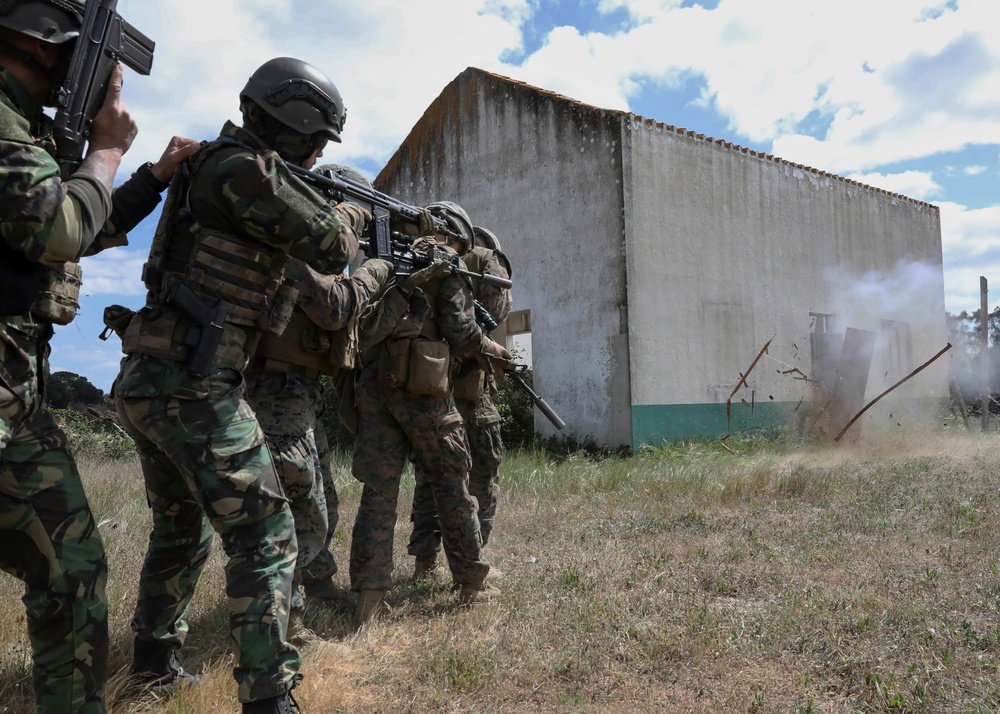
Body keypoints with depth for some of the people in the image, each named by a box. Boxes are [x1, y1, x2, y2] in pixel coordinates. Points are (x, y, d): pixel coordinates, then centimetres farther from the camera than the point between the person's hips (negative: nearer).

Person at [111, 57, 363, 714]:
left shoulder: (215, 167, 18)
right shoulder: (245, 167, -12)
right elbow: (330, 251, -9)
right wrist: (351, 217, 11)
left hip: (146, 382, 10)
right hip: (192, 387, -10)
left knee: (182, 530, 24)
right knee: (265, 535, -6)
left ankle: (155, 660, 40)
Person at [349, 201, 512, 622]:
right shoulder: (445, 266, -1)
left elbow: (369, 321, 17)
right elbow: (461, 333, -8)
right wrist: (499, 351, 7)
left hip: (374, 384, 5)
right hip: (421, 390, -5)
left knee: (378, 487, 6)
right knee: (451, 485, 7)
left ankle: (369, 593, 3)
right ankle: (472, 584, 17)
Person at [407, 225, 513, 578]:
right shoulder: (486, 260, 5)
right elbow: (496, 311, -9)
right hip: (467, 384, -4)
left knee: (428, 471, 15)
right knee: (482, 472, 8)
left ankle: (425, 561, 19)